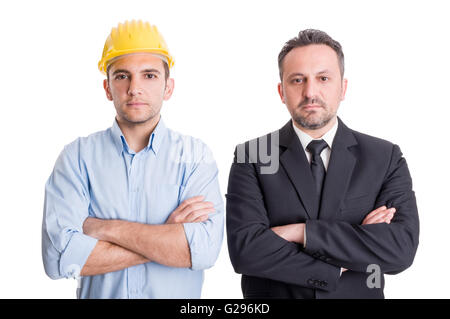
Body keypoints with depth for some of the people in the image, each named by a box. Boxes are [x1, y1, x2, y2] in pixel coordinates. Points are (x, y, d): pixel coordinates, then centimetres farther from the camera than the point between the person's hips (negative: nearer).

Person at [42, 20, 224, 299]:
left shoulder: (195, 155, -7)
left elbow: (206, 248, -19)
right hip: (100, 294, 0)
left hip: (180, 297, 1)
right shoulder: (78, 156, -6)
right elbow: (58, 257, -18)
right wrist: (168, 237, -19)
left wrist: (106, 228, -19)